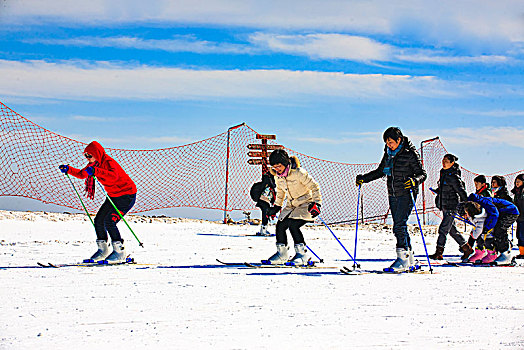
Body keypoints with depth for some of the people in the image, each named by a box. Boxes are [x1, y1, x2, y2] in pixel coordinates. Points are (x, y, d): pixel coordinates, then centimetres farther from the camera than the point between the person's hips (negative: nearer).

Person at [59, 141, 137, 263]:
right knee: (98, 220, 5)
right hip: (113, 196, 10)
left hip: (127, 195, -10)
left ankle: (120, 252, -11)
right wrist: (69, 170, 4)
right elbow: (82, 174, 18)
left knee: (109, 221, -20)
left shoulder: (108, 162, -24)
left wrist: (96, 171, -51)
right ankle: (103, 250, 20)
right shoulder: (94, 163, 3)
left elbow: (113, 176, -44)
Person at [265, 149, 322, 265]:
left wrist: (316, 203, -24)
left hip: (306, 203, -7)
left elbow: (314, 187, -17)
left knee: (293, 225, -25)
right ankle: (281, 254, 10)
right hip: (291, 205, 7)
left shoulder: (298, 173, -23)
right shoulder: (278, 176, -1)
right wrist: (277, 206, 21)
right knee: (280, 225, -6)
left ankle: (302, 254, -15)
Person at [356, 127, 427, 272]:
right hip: (393, 195, 7)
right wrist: (364, 178, 15)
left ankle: (403, 259, -13)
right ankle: (410, 259, 14)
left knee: (399, 226, -15)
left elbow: (422, 174, -9)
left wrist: (414, 181, -29)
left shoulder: (410, 154, -9)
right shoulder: (388, 154, 10)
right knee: (399, 226, 6)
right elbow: (380, 171, 23)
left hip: (407, 194, -7)